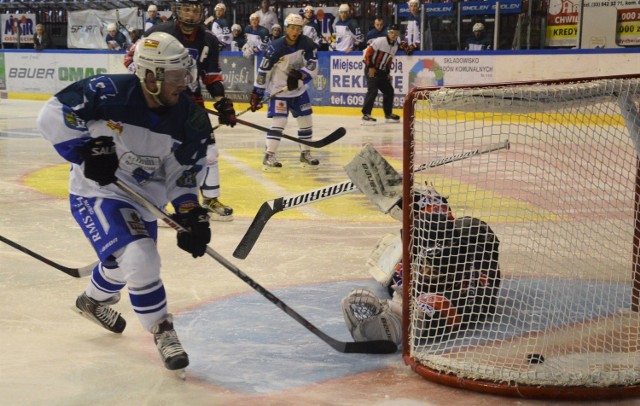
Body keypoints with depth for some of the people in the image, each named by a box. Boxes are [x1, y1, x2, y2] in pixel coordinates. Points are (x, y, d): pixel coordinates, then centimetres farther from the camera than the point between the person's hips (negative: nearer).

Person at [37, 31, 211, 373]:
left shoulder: (188, 117, -11)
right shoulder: (110, 93, -25)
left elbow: (183, 174, -2)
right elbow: (52, 115, -21)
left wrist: (191, 214, -12)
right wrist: (85, 149, -28)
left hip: (144, 198, 6)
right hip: (97, 191, -6)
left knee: (123, 264, 22)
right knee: (140, 260, -23)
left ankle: (93, 300, 56)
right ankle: (162, 330, -1)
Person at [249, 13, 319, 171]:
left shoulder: (306, 43, -10)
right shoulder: (275, 48, -21)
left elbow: (313, 65, -12)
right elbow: (263, 70, -16)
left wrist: (299, 75, -29)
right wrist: (257, 93, -15)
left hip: (299, 89, 5)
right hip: (279, 90, -5)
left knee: (306, 121, 7)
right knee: (279, 121, -16)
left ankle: (305, 154, 22)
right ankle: (269, 156, -11)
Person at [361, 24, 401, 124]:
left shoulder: (395, 46, 10)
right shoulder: (380, 41, -14)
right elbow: (368, 52, -16)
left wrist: (388, 72, 12)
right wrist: (370, 67, -18)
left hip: (382, 71, 8)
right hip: (371, 70, -8)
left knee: (389, 91, 9)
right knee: (373, 91, -19)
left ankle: (388, 113, 24)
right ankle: (366, 114, -17)